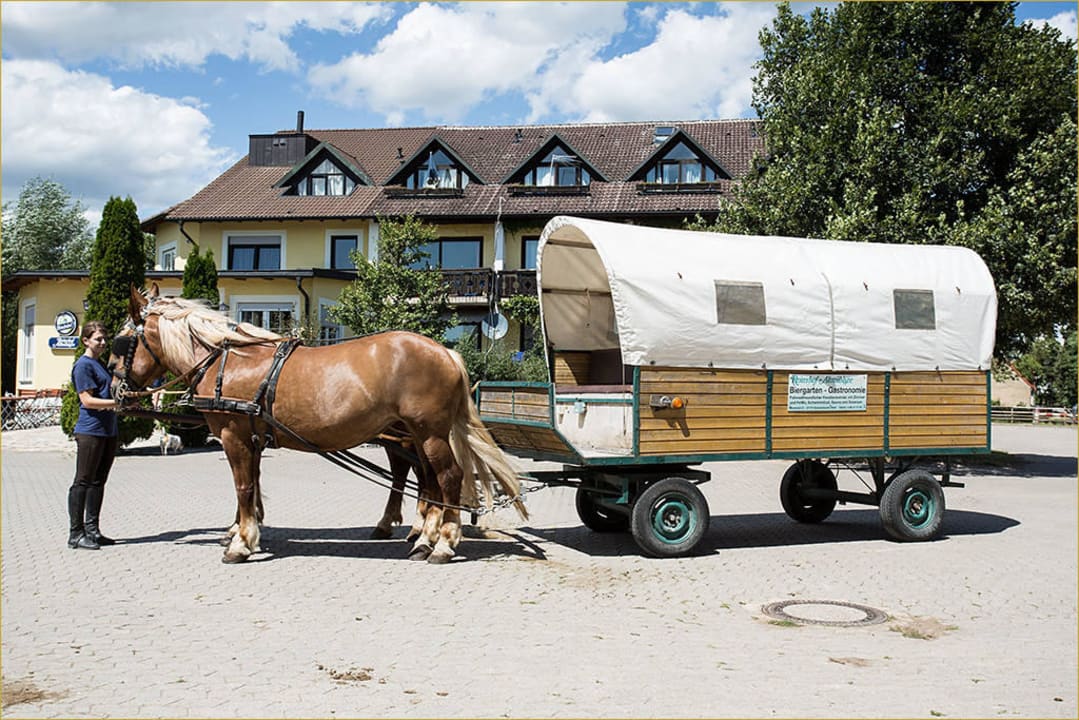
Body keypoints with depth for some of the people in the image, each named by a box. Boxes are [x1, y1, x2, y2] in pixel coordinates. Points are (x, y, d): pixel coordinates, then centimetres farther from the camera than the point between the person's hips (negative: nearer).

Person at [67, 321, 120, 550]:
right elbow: (87, 400, -17)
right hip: (90, 431, -9)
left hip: (109, 430, 9)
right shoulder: (83, 365, -8)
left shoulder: (103, 364, 18)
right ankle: (76, 534, 0)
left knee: (98, 482, 12)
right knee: (83, 481, -4)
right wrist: (117, 403, -24)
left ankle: (92, 530, 19)